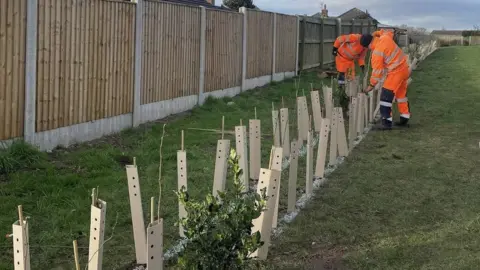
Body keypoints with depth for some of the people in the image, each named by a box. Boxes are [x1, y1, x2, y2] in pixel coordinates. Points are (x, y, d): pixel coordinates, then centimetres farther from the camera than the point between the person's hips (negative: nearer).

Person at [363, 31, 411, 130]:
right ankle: (404, 119, 31)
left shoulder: (377, 52, -21)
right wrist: (377, 33, 17)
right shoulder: (385, 38, -1)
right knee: (401, 94, 21)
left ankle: (387, 122, -11)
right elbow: (389, 33, 27)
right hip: (404, 68, 10)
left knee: (386, 95, -8)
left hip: (396, 72, -10)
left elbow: (377, 71, -15)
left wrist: (372, 85, -5)